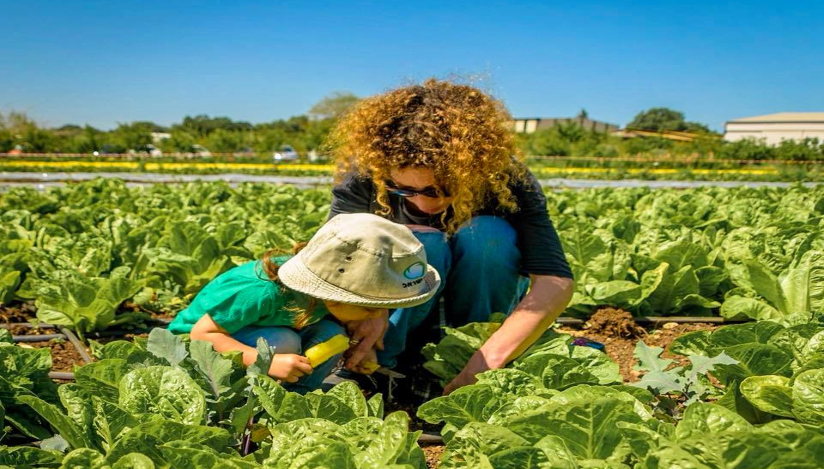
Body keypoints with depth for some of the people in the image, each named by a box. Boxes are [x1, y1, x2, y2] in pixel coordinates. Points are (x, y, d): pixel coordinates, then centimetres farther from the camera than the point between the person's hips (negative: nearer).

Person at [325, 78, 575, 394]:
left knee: (489, 234, -31)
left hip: (481, 303, 1)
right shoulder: (364, 176, -24)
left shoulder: (507, 180, -27)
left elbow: (556, 281, -35)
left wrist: (491, 356, -48)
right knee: (423, 243, -33)